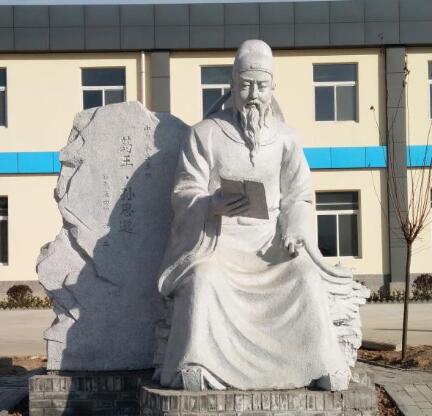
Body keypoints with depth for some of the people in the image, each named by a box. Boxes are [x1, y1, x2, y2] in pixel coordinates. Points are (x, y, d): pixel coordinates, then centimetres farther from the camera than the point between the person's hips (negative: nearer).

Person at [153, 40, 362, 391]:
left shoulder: (286, 139, 13)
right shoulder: (205, 134, 4)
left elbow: (298, 196, 8)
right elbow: (185, 192, -4)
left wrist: (294, 231, -13)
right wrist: (215, 205, -26)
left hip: (269, 237, 2)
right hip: (217, 237, -2)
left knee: (306, 275, -26)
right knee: (204, 280, -34)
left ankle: (323, 365, -19)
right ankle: (194, 368, -29)